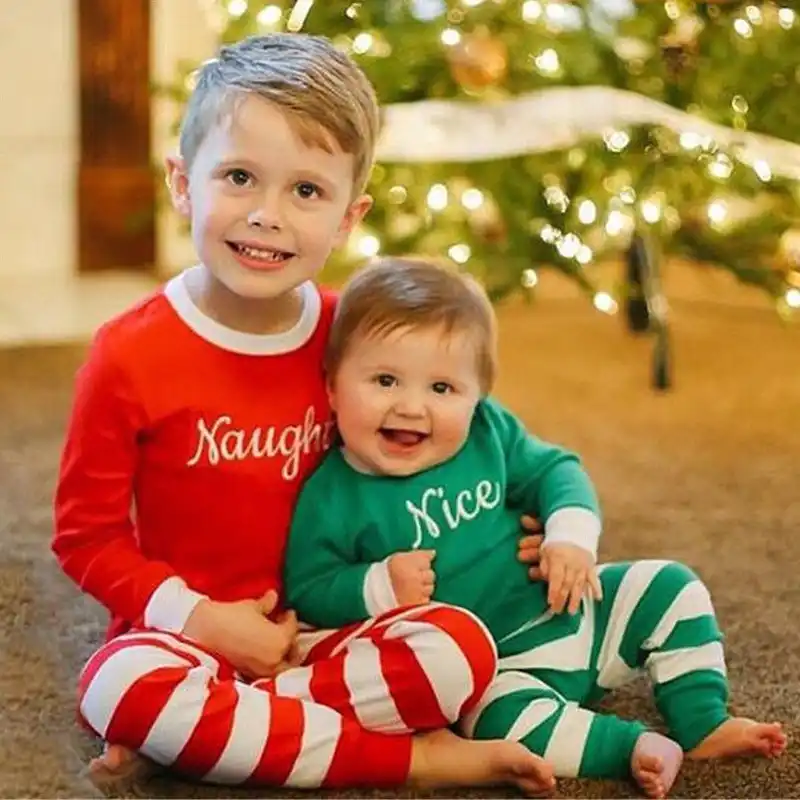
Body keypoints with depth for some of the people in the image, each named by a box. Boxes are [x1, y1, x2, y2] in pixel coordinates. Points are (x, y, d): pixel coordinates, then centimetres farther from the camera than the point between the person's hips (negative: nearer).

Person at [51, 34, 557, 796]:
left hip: (317, 631, 3)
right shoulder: (131, 355, -12)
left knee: (459, 647, -23)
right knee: (126, 681, -36)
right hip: (187, 636, -2)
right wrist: (203, 620, -15)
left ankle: (198, 729, -18)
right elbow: (86, 534, -6)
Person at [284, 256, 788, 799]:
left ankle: (703, 724, 11)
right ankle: (634, 748, -20)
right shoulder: (332, 499, -16)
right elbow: (306, 594, -11)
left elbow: (553, 470, 6)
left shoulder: (488, 430, -4)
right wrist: (378, 587, -27)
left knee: (670, 588, 4)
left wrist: (572, 534, -12)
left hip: (563, 610, 6)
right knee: (504, 712, -37)